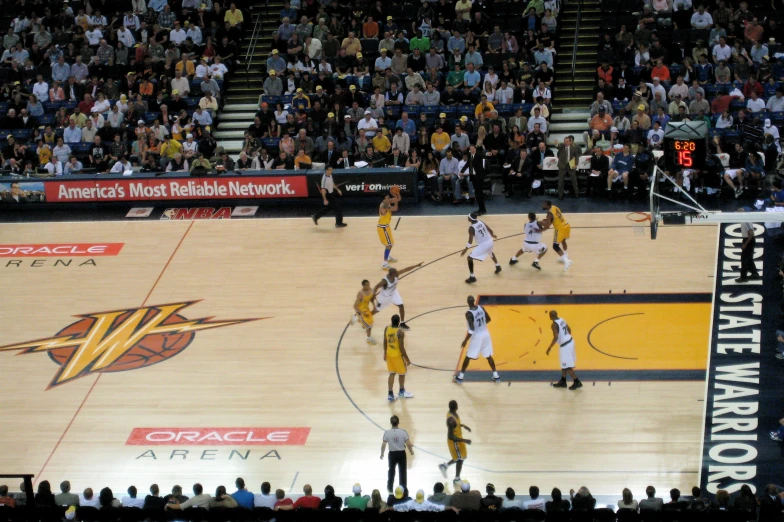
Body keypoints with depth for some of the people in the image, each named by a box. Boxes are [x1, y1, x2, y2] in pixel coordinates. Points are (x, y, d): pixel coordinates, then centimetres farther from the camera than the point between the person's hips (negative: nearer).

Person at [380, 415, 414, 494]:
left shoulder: (387, 433, -15)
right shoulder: (403, 432, -16)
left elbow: (383, 445, -11)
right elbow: (408, 444, -13)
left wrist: (382, 454, 6)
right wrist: (411, 451, 6)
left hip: (392, 454, 1)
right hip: (401, 453, -1)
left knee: (391, 471, 20)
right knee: (402, 472, 13)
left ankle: (390, 488, 31)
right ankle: (403, 489, 19)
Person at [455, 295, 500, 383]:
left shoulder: (469, 314, -22)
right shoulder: (481, 308, -3)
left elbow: (471, 330, -26)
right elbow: (488, 319, 11)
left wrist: (465, 341, -15)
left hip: (477, 336, -5)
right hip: (485, 334, 5)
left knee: (468, 357, 9)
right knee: (488, 356, 18)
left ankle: (460, 377, 17)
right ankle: (496, 376, 21)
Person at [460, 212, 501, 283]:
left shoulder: (471, 228, -16)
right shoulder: (481, 222, 4)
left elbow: (470, 241, -20)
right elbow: (490, 230, 13)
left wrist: (465, 250, -12)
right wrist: (492, 235, 35)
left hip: (483, 245, -8)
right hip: (490, 242, 8)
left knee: (470, 258, -1)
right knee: (490, 253, 42)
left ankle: (472, 277, -3)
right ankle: (498, 267, 60)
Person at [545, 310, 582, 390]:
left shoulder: (554, 324, -20)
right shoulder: (562, 320, 7)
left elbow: (556, 338, -27)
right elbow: (569, 329, 19)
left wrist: (549, 348, -20)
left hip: (565, 346, -10)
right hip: (570, 342, 10)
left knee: (567, 366, -1)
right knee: (564, 364, 21)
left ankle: (577, 382, 2)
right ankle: (562, 381, 31)